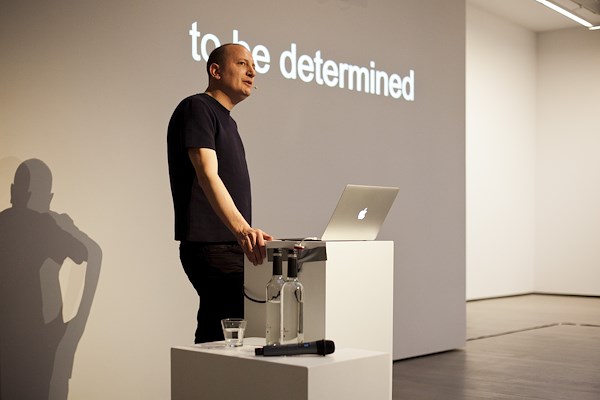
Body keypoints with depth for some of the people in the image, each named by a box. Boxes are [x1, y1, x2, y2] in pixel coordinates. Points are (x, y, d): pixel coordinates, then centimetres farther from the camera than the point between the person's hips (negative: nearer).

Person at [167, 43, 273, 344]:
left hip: (231, 247, 9)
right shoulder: (196, 108, -8)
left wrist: (245, 235, 28)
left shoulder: (227, 121, 21)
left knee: (212, 337, 10)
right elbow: (207, 175, -22)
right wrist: (242, 229, -35)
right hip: (210, 247, -9)